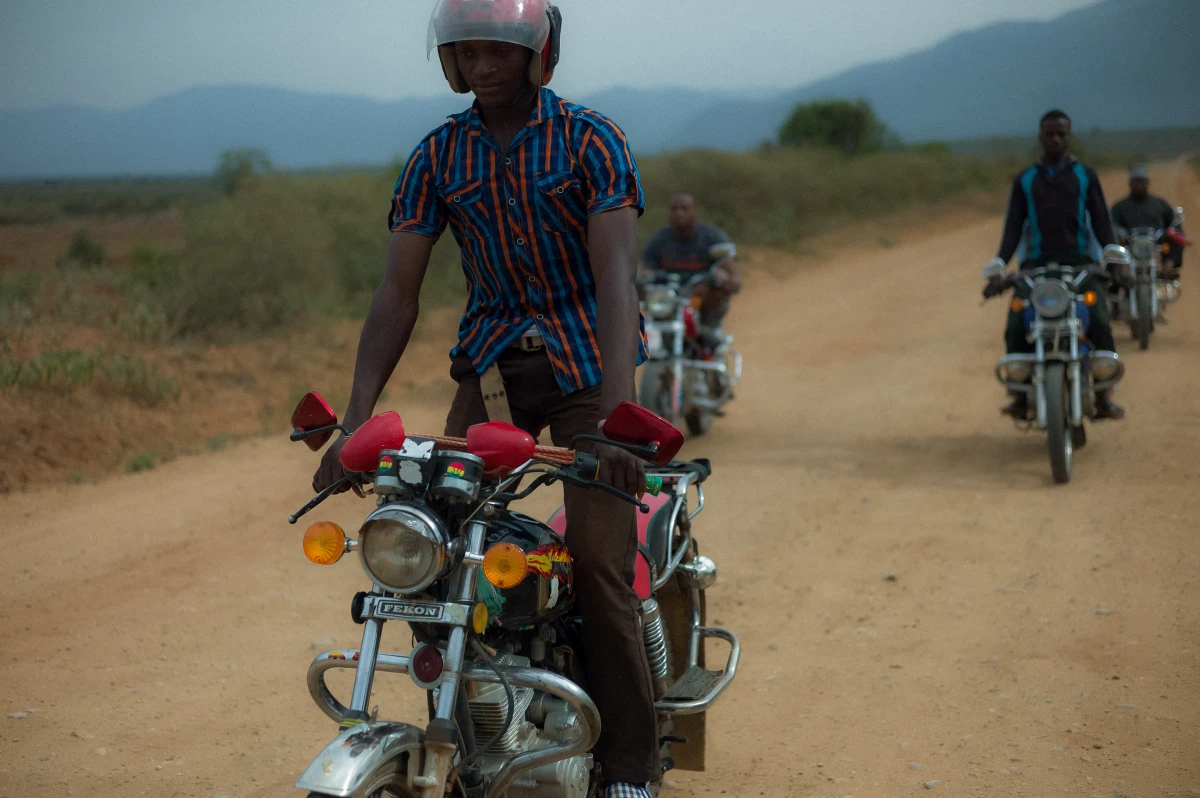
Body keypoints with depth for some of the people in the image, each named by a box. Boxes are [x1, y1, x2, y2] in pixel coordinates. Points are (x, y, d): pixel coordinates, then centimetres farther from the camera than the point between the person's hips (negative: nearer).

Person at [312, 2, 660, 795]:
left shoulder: (591, 139, -10)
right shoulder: (437, 157, 2)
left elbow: (616, 276, -21)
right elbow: (398, 293, -2)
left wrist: (618, 415, -34)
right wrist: (355, 421, -14)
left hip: (588, 362, -3)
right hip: (491, 360, 4)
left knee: (599, 561, -12)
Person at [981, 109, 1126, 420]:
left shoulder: (1086, 176, 13)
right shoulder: (1024, 180, 15)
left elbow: (1101, 221, 6)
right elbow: (1013, 228, 10)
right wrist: (997, 270, -2)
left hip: (1079, 263, -1)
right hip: (1036, 264, 1)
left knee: (1100, 323, -26)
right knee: (1016, 327, -25)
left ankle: (1104, 397, -21)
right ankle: (1020, 397, -18)